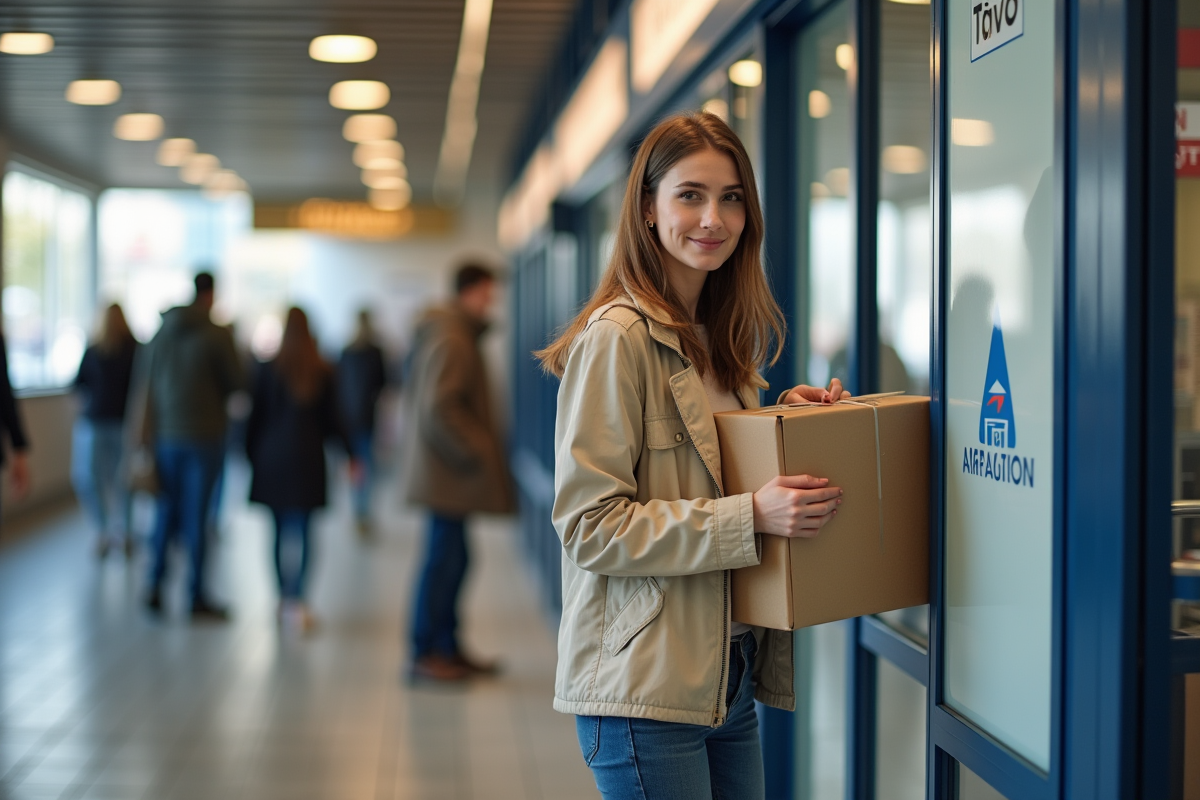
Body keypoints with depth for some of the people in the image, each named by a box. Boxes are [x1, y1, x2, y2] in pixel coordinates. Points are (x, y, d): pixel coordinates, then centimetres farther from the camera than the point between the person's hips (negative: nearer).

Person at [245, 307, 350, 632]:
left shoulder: (268, 370, -1)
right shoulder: (323, 373, 0)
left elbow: (256, 416, 2)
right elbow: (331, 418, 3)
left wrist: (252, 455, 11)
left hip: (272, 456, 1)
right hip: (308, 456, 0)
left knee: (280, 530, 9)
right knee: (303, 529, -2)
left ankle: (284, 597, 14)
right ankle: (297, 598, -14)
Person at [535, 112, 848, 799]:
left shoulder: (719, 340, 13)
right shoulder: (616, 337, -14)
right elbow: (590, 525, -18)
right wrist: (749, 517, -24)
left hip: (731, 681, 8)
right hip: (645, 690, -8)